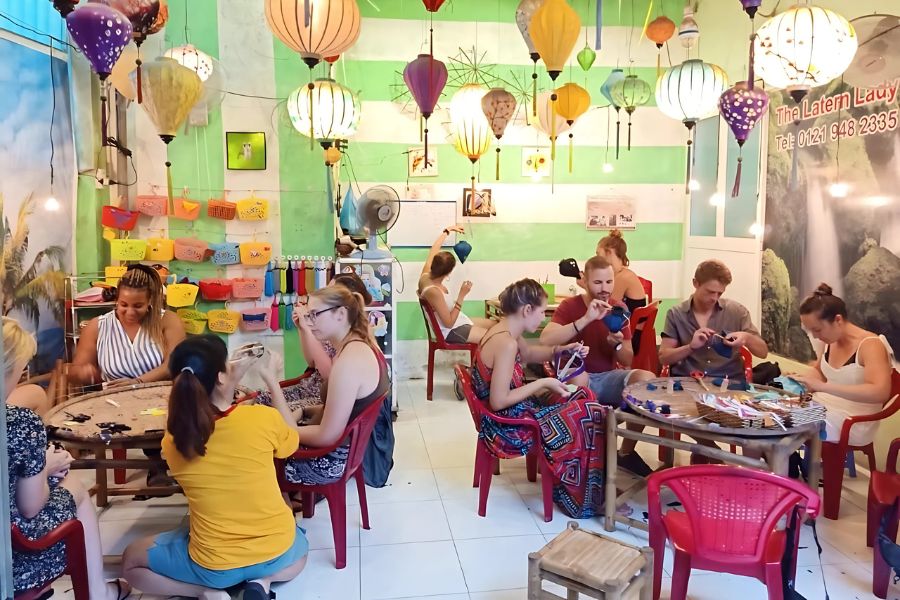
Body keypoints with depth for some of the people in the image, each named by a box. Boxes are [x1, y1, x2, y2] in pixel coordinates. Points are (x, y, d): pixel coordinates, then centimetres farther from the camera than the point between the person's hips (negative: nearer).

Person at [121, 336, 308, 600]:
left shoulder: (173, 440, -12)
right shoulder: (263, 418, -19)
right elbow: (291, 443, 4)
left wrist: (233, 380, 7)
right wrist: (274, 386, 13)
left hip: (214, 565, 0)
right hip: (276, 552, 0)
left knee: (131, 561, 25)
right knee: (298, 548, 38)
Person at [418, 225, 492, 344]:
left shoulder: (426, 275, -9)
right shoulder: (434, 292, -33)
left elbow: (433, 251, 10)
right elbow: (449, 323, -29)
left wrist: (447, 230, 19)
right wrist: (462, 295, -29)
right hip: (452, 331, -10)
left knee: (494, 325, 14)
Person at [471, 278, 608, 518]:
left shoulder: (505, 331, 2)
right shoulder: (506, 344, -27)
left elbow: (529, 353, 23)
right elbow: (499, 402, -28)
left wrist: (561, 350, 7)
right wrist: (543, 383, -20)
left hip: (507, 416, 10)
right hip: (510, 428, -10)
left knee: (581, 398, 16)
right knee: (590, 415, -2)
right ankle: (584, 496, 16)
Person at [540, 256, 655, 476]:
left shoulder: (619, 308, 3)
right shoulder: (570, 306, -8)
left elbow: (627, 362, 5)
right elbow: (545, 341, -27)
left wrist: (617, 344, -18)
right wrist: (586, 319, -32)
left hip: (607, 378, 4)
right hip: (577, 379, -4)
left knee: (647, 379, -23)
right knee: (578, 376, -38)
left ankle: (626, 452, -4)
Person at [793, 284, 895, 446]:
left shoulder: (870, 345, -17)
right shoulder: (831, 341, 4)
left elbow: (880, 393, -32)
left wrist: (823, 386, -37)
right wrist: (804, 381, -1)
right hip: (821, 410, 7)